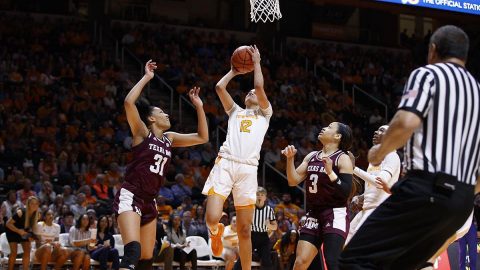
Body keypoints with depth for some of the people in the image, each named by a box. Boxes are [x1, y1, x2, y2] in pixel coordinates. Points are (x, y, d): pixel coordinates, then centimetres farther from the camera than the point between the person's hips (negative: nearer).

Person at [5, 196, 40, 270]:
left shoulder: (36, 214, -15)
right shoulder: (20, 212, -32)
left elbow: (32, 226, 3)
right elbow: (8, 224, -28)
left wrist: (31, 236, -12)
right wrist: (18, 231, -36)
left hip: (24, 232, 5)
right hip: (12, 231, -5)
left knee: (27, 250, -9)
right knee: (14, 252, -15)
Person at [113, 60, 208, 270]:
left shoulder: (169, 139, 15)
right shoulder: (142, 133, -3)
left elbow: (202, 137, 19)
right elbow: (129, 103, -19)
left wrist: (199, 107, 13)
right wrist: (146, 78, -13)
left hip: (149, 201, 8)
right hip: (130, 197, -8)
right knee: (133, 251, -28)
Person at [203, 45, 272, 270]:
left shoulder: (265, 114, 23)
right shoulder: (235, 111, 28)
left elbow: (259, 86, 8)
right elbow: (219, 87, 16)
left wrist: (257, 62, 20)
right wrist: (234, 71, 29)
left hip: (248, 169, -1)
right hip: (225, 163, 1)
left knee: (244, 229, -1)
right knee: (212, 219, -17)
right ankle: (216, 231, 19)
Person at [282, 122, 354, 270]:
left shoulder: (343, 159, -6)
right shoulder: (311, 156, 14)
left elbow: (346, 192, -14)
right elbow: (293, 181, 9)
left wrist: (330, 172, -25)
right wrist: (290, 158, -4)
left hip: (335, 215, -6)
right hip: (313, 215, 6)